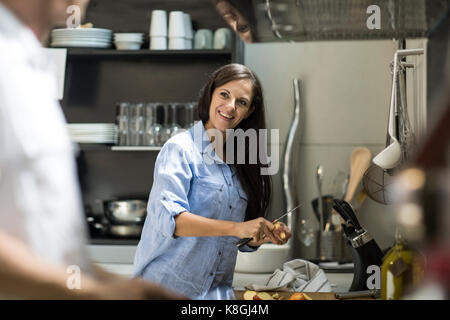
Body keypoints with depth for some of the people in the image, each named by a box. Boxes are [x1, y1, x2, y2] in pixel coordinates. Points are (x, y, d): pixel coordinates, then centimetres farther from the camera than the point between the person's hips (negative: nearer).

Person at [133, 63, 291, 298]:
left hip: (217, 290, 6)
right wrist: (236, 228, -25)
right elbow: (167, 218, -20)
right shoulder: (180, 149, -5)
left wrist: (266, 234, -1)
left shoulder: (239, 162, 13)